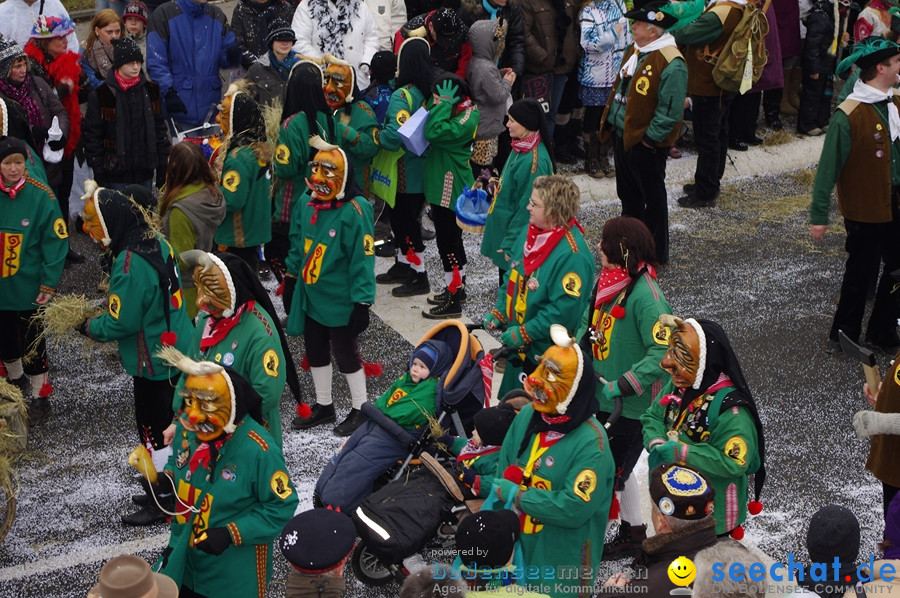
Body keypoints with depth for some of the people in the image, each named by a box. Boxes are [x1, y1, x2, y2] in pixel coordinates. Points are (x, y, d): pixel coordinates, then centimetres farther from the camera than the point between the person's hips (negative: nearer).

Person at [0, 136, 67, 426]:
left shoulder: (40, 196, -15)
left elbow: (56, 241, -13)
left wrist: (48, 283, -15)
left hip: (28, 288, -4)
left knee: (32, 344, 6)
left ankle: (39, 397, 23)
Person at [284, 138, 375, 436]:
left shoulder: (354, 212, -21)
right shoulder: (305, 206, 1)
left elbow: (363, 259, -20)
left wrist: (362, 302, -19)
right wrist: (291, 279, 17)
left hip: (340, 303, -7)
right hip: (310, 298, 7)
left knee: (346, 355, 7)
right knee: (316, 353, 19)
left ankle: (360, 409, 25)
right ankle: (323, 406, 37)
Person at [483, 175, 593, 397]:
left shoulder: (573, 256, -27)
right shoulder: (530, 231, 0)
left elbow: (564, 310, -27)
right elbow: (512, 277, 14)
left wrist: (523, 334, -22)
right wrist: (498, 313, 6)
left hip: (546, 352, -8)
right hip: (519, 345, 8)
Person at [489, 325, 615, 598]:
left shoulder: (591, 443, -24)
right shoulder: (527, 416, -4)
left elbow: (574, 509, -27)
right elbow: (504, 471, 3)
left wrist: (517, 495, -21)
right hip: (518, 547, 6)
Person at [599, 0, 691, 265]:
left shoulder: (671, 64, -23)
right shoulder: (635, 50, 6)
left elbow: (670, 111, -24)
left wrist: (649, 138, -20)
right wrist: (611, 122, 11)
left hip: (646, 144, -9)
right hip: (622, 136, 9)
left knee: (653, 198, 7)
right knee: (627, 194, 21)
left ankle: (656, 254, 21)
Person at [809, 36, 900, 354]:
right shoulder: (848, 115, -21)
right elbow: (829, 167, -19)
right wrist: (819, 215, -18)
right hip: (864, 209, -6)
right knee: (861, 273, 8)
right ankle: (844, 335, 29)